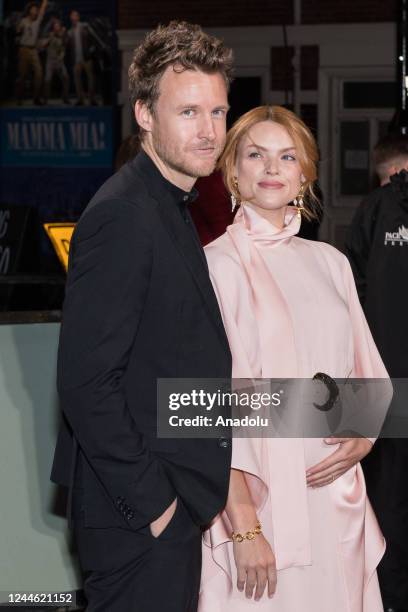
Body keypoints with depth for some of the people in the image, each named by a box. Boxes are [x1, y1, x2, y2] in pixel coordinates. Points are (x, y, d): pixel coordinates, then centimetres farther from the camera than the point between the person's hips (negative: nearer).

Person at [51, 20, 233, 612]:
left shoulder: (171, 208, 14)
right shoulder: (122, 215, -18)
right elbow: (86, 381, -23)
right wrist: (151, 501, -18)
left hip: (172, 501, 10)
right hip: (137, 517, -10)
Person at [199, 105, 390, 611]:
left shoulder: (330, 263, 11)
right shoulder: (216, 266, -5)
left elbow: (368, 375, 17)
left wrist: (364, 436, -4)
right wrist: (244, 526, -16)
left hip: (337, 496, 5)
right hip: (258, 495, -5)